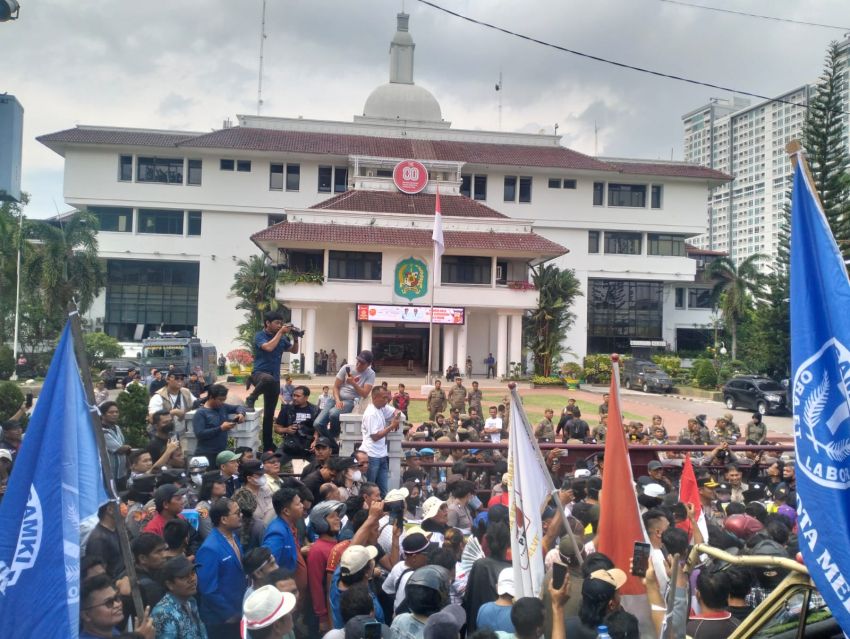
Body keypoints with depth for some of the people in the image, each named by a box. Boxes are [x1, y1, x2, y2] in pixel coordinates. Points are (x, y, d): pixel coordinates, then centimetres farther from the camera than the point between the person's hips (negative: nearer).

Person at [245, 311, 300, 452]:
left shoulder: (281, 338, 9)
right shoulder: (260, 336, -6)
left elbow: (294, 350, 20)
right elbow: (269, 347, -25)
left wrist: (295, 337, 3)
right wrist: (281, 332, -18)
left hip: (274, 378, 6)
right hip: (259, 373, -6)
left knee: (269, 414, 8)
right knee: (269, 379, -43)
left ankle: (268, 445, 16)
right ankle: (251, 399, -16)